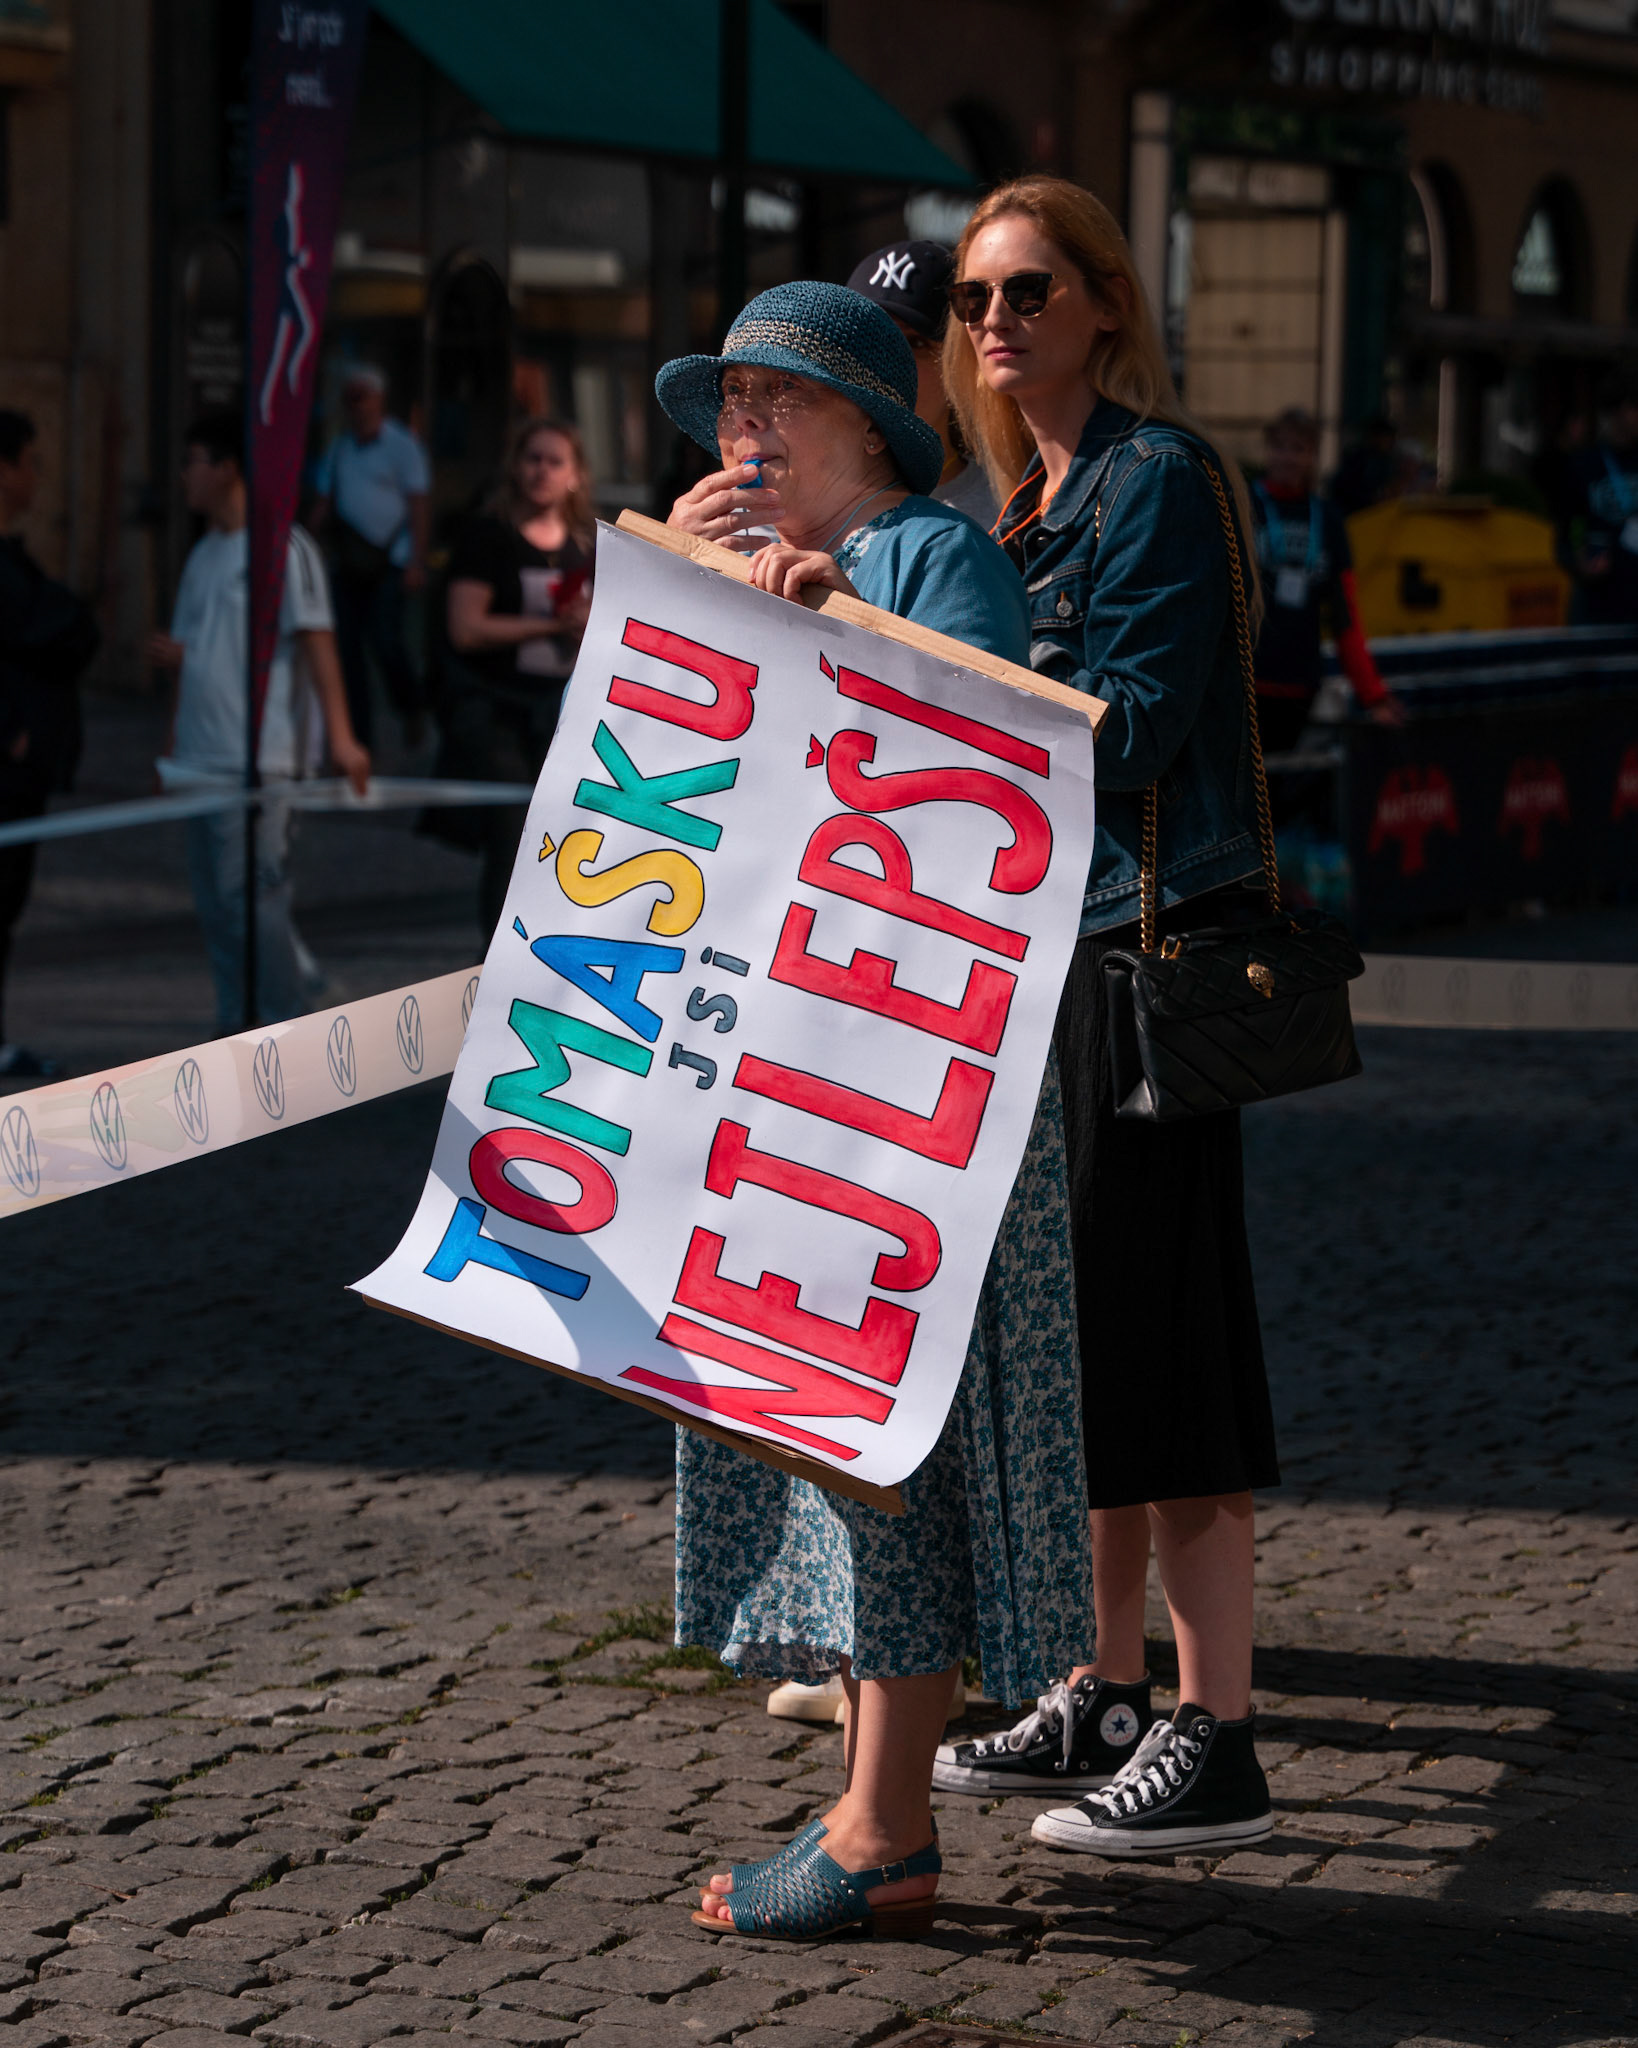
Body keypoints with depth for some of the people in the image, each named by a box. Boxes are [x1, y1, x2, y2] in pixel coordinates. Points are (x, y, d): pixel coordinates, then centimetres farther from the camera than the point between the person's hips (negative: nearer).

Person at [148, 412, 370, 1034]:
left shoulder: (281, 546, -6)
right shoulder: (204, 554, 18)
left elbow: (315, 640, -13)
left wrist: (339, 733, -20)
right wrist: (171, 655, 6)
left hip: (261, 758, -8)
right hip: (203, 760, 9)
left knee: (250, 894, -14)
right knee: (215, 902, 9)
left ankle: (288, 1032, -9)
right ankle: (237, 1030, 16)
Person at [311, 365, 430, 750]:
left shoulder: (401, 445, 2)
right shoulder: (338, 450, 16)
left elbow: (417, 506, -3)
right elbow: (322, 505, 18)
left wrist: (416, 561, -11)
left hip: (388, 562, -5)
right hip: (347, 564, 5)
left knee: (385, 642, -15)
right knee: (348, 647, 2)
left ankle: (412, 709, 9)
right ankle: (359, 729, 7)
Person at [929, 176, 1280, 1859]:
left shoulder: (1159, 475, -11)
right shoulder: (1032, 496, 17)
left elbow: (1133, 726, -18)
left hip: (1151, 940, -9)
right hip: (1053, 939, 9)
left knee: (1155, 1326, -9)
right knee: (1080, 1333, 13)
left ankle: (1215, 1741, -6)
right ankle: (1107, 1695, 23)